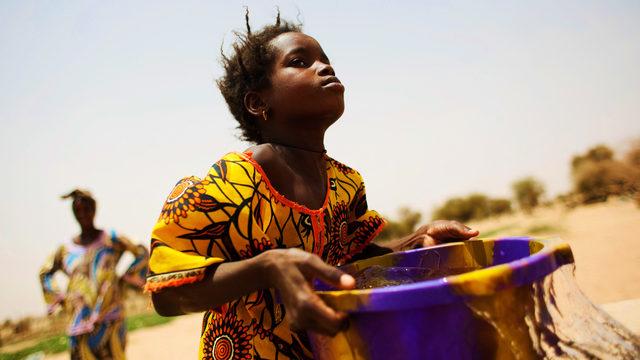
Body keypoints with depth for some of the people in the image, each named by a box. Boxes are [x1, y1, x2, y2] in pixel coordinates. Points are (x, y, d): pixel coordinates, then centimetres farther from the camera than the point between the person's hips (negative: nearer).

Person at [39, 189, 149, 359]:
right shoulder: (66, 249, 8)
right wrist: (60, 297, 12)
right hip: (81, 322, 3)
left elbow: (142, 254, 5)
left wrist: (124, 278, -1)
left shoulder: (111, 239, 0)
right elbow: (45, 273, 24)